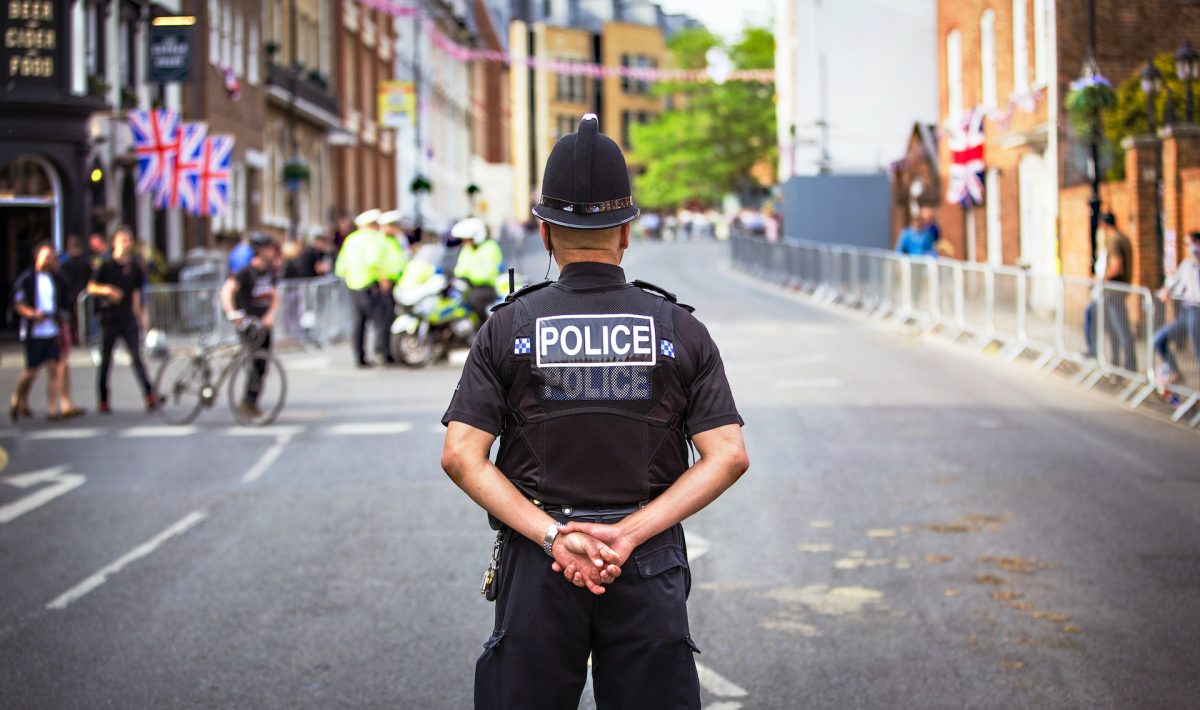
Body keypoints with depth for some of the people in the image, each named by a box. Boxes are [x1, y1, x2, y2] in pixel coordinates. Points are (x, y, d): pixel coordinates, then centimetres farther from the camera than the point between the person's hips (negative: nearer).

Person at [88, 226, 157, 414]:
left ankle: (150, 396, -9)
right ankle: (102, 401, 12)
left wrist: (142, 315, 8)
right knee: (105, 361, 4)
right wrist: (106, 290, -24)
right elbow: (91, 287, -6)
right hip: (110, 319, -2)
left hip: (129, 320, 2)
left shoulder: (135, 266, 7)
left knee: (137, 357, -6)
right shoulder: (107, 266, -3)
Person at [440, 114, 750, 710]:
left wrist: (552, 534, -10)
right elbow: (729, 456, -6)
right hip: (650, 567, 0)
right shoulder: (680, 329, 2)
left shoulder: (508, 329, 1)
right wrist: (629, 534, -11)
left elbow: (460, 456, -8)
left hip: (537, 569, 0)